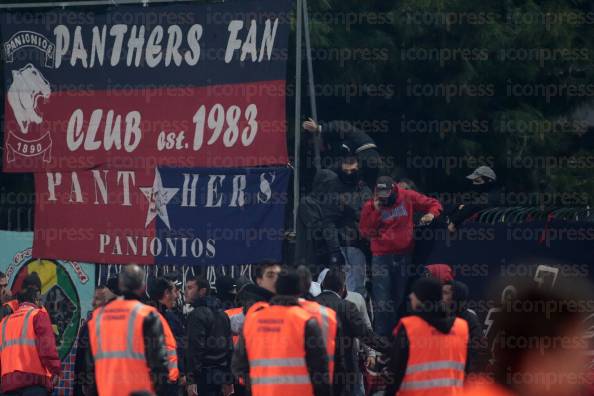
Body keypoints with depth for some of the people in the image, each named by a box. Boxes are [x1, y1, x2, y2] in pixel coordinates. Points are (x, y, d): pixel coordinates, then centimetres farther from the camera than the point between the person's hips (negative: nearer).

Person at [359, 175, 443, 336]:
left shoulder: (408, 198, -1)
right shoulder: (371, 206, -2)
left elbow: (434, 204, 6)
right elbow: (365, 231, -4)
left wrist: (431, 214, -15)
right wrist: (376, 212, -14)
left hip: (403, 256, 1)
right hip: (381, 257, -1)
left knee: (399, 298, 9)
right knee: (382, 301, -7)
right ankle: (381, 336, -3)